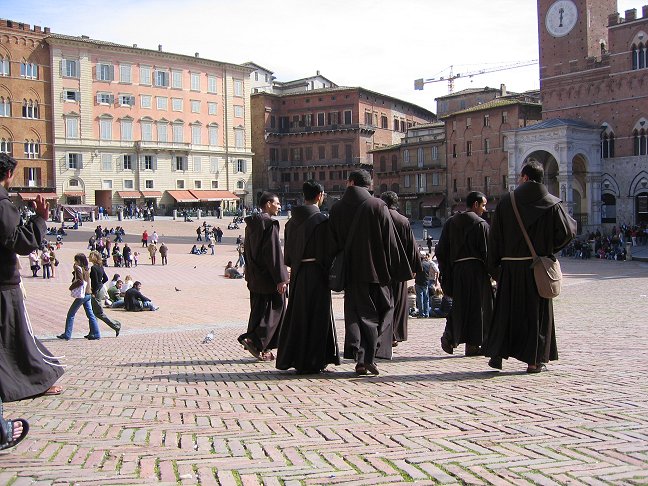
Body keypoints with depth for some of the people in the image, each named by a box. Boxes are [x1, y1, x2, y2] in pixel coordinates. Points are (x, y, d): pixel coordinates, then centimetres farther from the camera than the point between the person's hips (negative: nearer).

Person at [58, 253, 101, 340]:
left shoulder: (78, 268, -11)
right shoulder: (86, 269, 12)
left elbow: (80, 281, -20)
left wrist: (71, 287, -8)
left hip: (81, 295, -8)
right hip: (88, 294, 8)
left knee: (70, 314, 1)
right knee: (90, 314, 9)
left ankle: (67, 335, 3)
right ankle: (95, 334, 6)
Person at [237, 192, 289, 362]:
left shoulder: (251, 224, 12)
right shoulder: (270, 224, -14)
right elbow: (274, 252, -19)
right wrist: (281, 278, -19)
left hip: (254, 276, 9)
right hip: (268, 278, -9)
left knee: (258, 312, 11)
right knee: (274, 310, -1)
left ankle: (263, 349, 14)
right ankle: (254, 340, -10)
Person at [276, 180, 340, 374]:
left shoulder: (293, 220, 8)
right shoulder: (320, 220, -14)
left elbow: (288, 251, 13)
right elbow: (325, 253, -15)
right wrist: (331, 274, -6)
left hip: (297, 274, 7)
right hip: (315, 273, -7)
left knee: (297, 314, 15)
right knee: (315, 316, 2)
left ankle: (288, 358, 22)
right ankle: (310, 363, 7)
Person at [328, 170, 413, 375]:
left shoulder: (336, 209, 2)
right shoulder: (378, 206, -5)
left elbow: (333, 243, 5)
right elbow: (391, 241, -5)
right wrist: (400, 270, 2)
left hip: (350, 271, 2)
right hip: (376, 269, -2)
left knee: (355, 313, 8)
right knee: (380, 312, 9)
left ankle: (359, 359, -2)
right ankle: (369, 357, 0)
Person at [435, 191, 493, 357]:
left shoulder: (450, 222, 9)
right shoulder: (481, 224, -7)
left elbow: (441, 250, 9)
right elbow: (487, 251, -9)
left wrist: (445, 273, 13)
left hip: (456, 269, 5)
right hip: (476, 270, -5)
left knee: (459, 305, 16)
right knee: (476, 306, 3)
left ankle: (449, 336, -1)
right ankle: (472, 345, 6)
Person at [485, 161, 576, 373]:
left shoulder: (506, 201, 0)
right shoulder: (552, 203, -2)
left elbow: (495, 235, -1)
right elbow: (568, 231, -8)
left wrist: (494, 265, 5)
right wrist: (550, 248, 11)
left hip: (510, 266, 1)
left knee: (506, 310, 10)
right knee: (537, 312, 7)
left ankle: (497, 354, 8)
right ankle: (533, 360, 8)